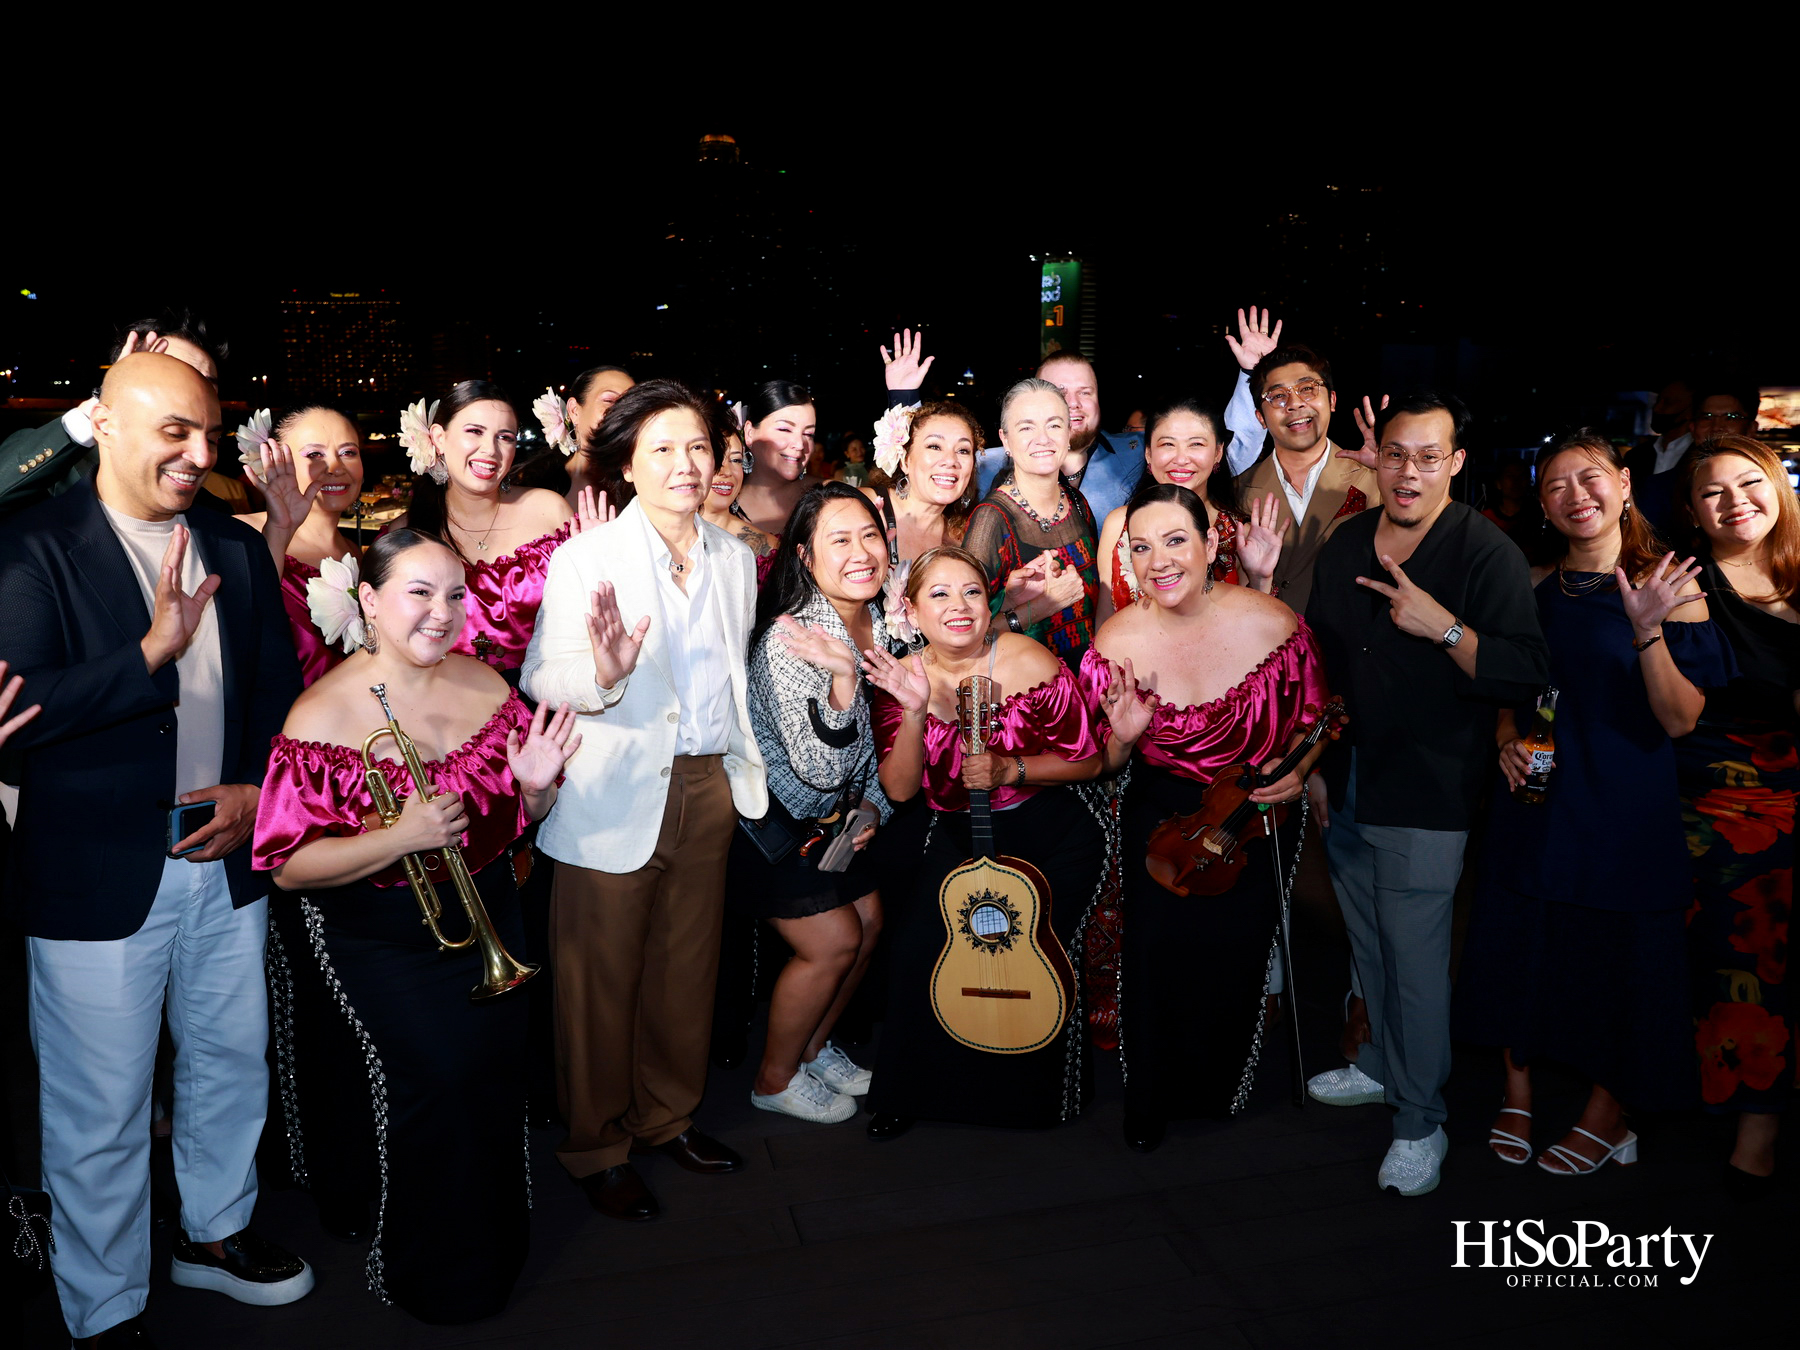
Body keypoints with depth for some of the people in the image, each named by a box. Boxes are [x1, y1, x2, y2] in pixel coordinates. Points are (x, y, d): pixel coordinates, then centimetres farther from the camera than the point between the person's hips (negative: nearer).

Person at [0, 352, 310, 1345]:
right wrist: (153, 650, -31)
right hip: (95, 879, -5)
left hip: (225, 855, 6)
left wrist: (258, 787, -4)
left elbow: (279, 687, 11)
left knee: (231, 1064, 20)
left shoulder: (237, 551, 7)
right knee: (98, 1113, 8)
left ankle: (215, 1232, 44)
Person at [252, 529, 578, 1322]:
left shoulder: (484, 684, 0)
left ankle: (495, 1246, 26)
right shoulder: (325, 714, -15)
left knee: (496, 1057, -3)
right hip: (377, 935, -4)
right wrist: (402, 838, -28)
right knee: (436, 1069, -12)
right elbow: (290, 866, -15)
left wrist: (536, 785, -15)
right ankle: (430, 1272, 16)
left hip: (484, 917, 4)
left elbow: (519, 817, 9)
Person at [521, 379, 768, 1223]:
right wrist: (601, 675, -33)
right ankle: (597, 1146, 25)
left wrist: (749, 765, 16)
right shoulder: (585, 559, -7)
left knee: (687, 966, 16)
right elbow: (540, 678, -13)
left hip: (710, 788, 5)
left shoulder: (734, 558, 9)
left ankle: (669, 1115, 36)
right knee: (600, 981, 5)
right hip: (615, 798, -5)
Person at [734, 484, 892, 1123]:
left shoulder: (883, 621, -6)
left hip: (834, 809, 8)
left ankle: (813, 1047, 35)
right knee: (833, 941, -4)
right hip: (768, 811, -7)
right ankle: (774, 1079, 19)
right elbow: (821, 769, -34)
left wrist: (873, 803, -2)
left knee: (868, 921, 11)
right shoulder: (788, 639, -30)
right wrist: (843, 676, -46)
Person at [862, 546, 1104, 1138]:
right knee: (917, 950, -9)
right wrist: (914, 713, -27)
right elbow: (899, 789, -12)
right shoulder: (903, 680, -7)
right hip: (960, 835, 3)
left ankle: (1028, 1091, 22)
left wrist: (1008, 769, -24)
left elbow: (1088, 760, -10)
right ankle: (909, 1093, 16)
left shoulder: (1028, 663, -17)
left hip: (1053, 837, -2)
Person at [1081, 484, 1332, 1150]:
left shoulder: (1272, 623, -18)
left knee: (1239, 942, -5)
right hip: (1161, 812, 0)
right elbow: (1105, 766, -3)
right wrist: (1124, 737, -24)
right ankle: (1151, 1097, 20)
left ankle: (1223, 1085, 29)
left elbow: (1316, 715, 0)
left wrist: (1297, 767, -18)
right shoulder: (1116, 644, -15)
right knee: (1158, 946, -10)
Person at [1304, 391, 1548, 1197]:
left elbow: (1527, 675, -19)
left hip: (1425, 798, -6)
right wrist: (1316, 762, 15)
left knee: (1417, 960, 0)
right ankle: (1383, 1067, 40)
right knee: (1368, 946, 19)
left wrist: (1443, 625, -28)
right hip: (1345, 787, 6)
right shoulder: (1344, 545, 7)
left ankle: (1421, 1122, 16)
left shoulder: (1486, 553, -11)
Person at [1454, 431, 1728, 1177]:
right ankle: (1518, 1093, 30)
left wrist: (1647, 633, -28)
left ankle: (1607, 1115, 27)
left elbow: (1681, 720, -14)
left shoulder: (1665, 586, -9)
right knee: (1521, 941, 10)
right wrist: (1507, 738, -3)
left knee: (1616, 951, 7)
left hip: (1624, 804, -3)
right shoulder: (1533, 586, 3)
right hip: (1534, 798, 4)